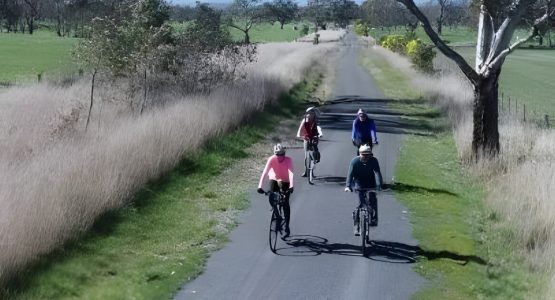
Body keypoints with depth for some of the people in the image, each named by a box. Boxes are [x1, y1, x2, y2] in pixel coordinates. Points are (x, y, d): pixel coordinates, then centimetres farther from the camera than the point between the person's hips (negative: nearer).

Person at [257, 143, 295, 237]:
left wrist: (291, 186, -55)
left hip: (285, 181, -1)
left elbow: (291, 173, -39)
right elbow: (265, 172, -34)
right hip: (274, 179, 2)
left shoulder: (288, 160, -27)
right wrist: (260, 186, -45)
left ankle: (287, 227, -2)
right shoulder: (272, 159, -25)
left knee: (285, 204, -10)